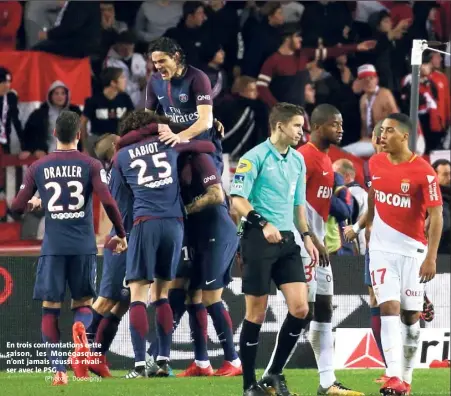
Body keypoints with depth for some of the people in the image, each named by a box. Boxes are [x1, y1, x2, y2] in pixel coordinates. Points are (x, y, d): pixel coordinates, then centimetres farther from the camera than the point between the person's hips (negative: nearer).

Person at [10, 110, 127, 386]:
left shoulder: (38, 167, 5)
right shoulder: (91, 165, 1)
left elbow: (17, 207, 6)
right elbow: (108, 202, -10)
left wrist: (35, 204, 30)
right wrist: (121, 234, 3)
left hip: (53, 246, 0)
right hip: (84, 246, 0)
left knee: (50, 309, 7)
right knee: (84, 304, 11)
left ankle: (58, 371, -4)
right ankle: (81, 328, -26)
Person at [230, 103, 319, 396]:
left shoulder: (298, 160, 14)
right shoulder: (255, 157, -8)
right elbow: (238, 199, -12)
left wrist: (306, 236, 14)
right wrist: (263, 224, -23)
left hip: (286, 240, 7)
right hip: (258, 240, -7)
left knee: (300, 308, -4)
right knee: (256, 313, -2)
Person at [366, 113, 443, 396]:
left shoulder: (424, 172, -13)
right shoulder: (375, 164, 2)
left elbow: (436, 216, -13)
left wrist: (431, 257, -18)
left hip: (412, 250, -2)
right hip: (382, 249, 2)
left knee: (411, 316, 5)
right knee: (389, 309, -11)